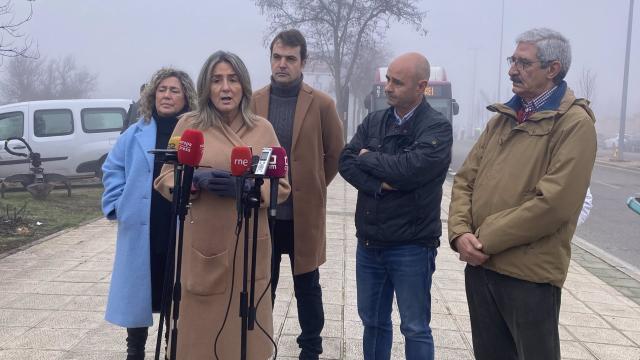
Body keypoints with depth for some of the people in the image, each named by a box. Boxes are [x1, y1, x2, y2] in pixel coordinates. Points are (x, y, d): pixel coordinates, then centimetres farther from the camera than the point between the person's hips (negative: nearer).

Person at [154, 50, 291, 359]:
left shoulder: (262, 128, 4)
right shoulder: (188, 125, 1)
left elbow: (282, 186, 4)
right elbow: (165, 179, 4)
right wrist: (197, 180, -16)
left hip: (249, 245, 1)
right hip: (203, 244, -1)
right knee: (203, 327, 4)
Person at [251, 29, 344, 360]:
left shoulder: (322, 104, -4)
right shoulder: (252, 101, 2)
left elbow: (336, 154, 4)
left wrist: (312, 188, 8)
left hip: (304, 213, -2)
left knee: (307, 287, 11)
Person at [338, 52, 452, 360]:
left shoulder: (437, 127, -10)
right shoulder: (373, 121, 7)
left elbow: (410, 168, -24)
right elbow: (346, 162, -3)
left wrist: (368, 157, -8)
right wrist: (378, 185, -20)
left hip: (411, 246, -5)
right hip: (369, 243, 5)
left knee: (415, 328, 7)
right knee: (373, 321, 18)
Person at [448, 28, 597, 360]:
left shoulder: (574, 123, -10)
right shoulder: (502, 118, 12)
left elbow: (554, 202, -21)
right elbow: (465, 180, 9)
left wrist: (486, 240, -15)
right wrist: (460, 232, -8)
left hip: (530, 273, -6)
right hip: (479, 265, 7)